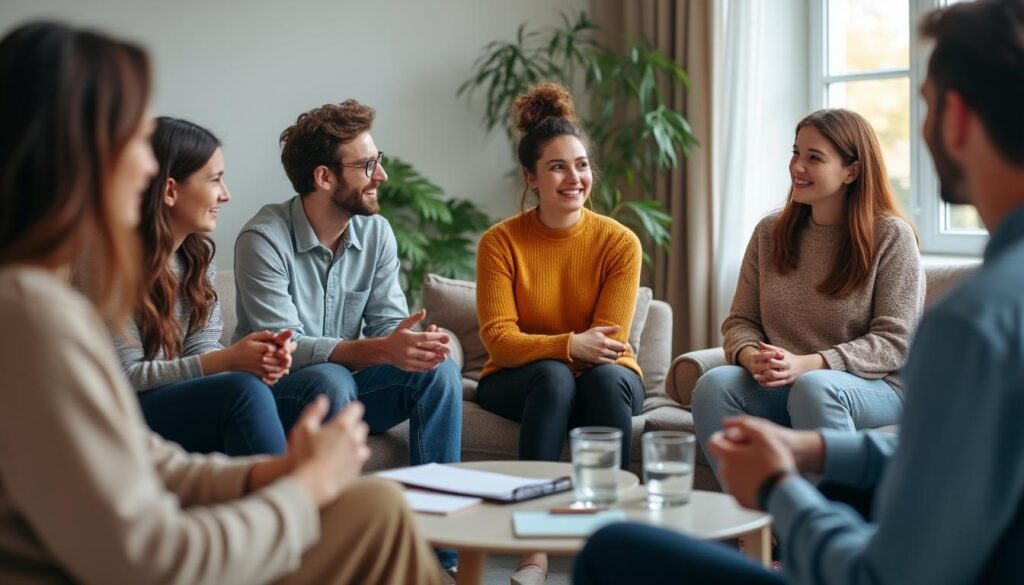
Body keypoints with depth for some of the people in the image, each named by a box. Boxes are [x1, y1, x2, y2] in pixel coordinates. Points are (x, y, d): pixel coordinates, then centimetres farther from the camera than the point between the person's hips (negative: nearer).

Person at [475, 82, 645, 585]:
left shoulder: (619, 242, -8)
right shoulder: (501, 242, -8)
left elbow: (608, 341, -10)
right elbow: (499, 338, -15)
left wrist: (537, 345, -23)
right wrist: (569, 346, -31)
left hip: (606, 378, 1)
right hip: (518, 382, -1)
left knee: (605, 377, -33)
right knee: (554, 376, -34)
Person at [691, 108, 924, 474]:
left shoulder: (891, 236, -2)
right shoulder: (769, 233, 12)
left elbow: (894, 342, -8)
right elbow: (740, 320, 11)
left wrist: (806, 365, -21)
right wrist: (751, 356, -15)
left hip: (874, 389, -4)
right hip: (777, 386, 4)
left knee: (813, 388, -37)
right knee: (714, 384, -26)